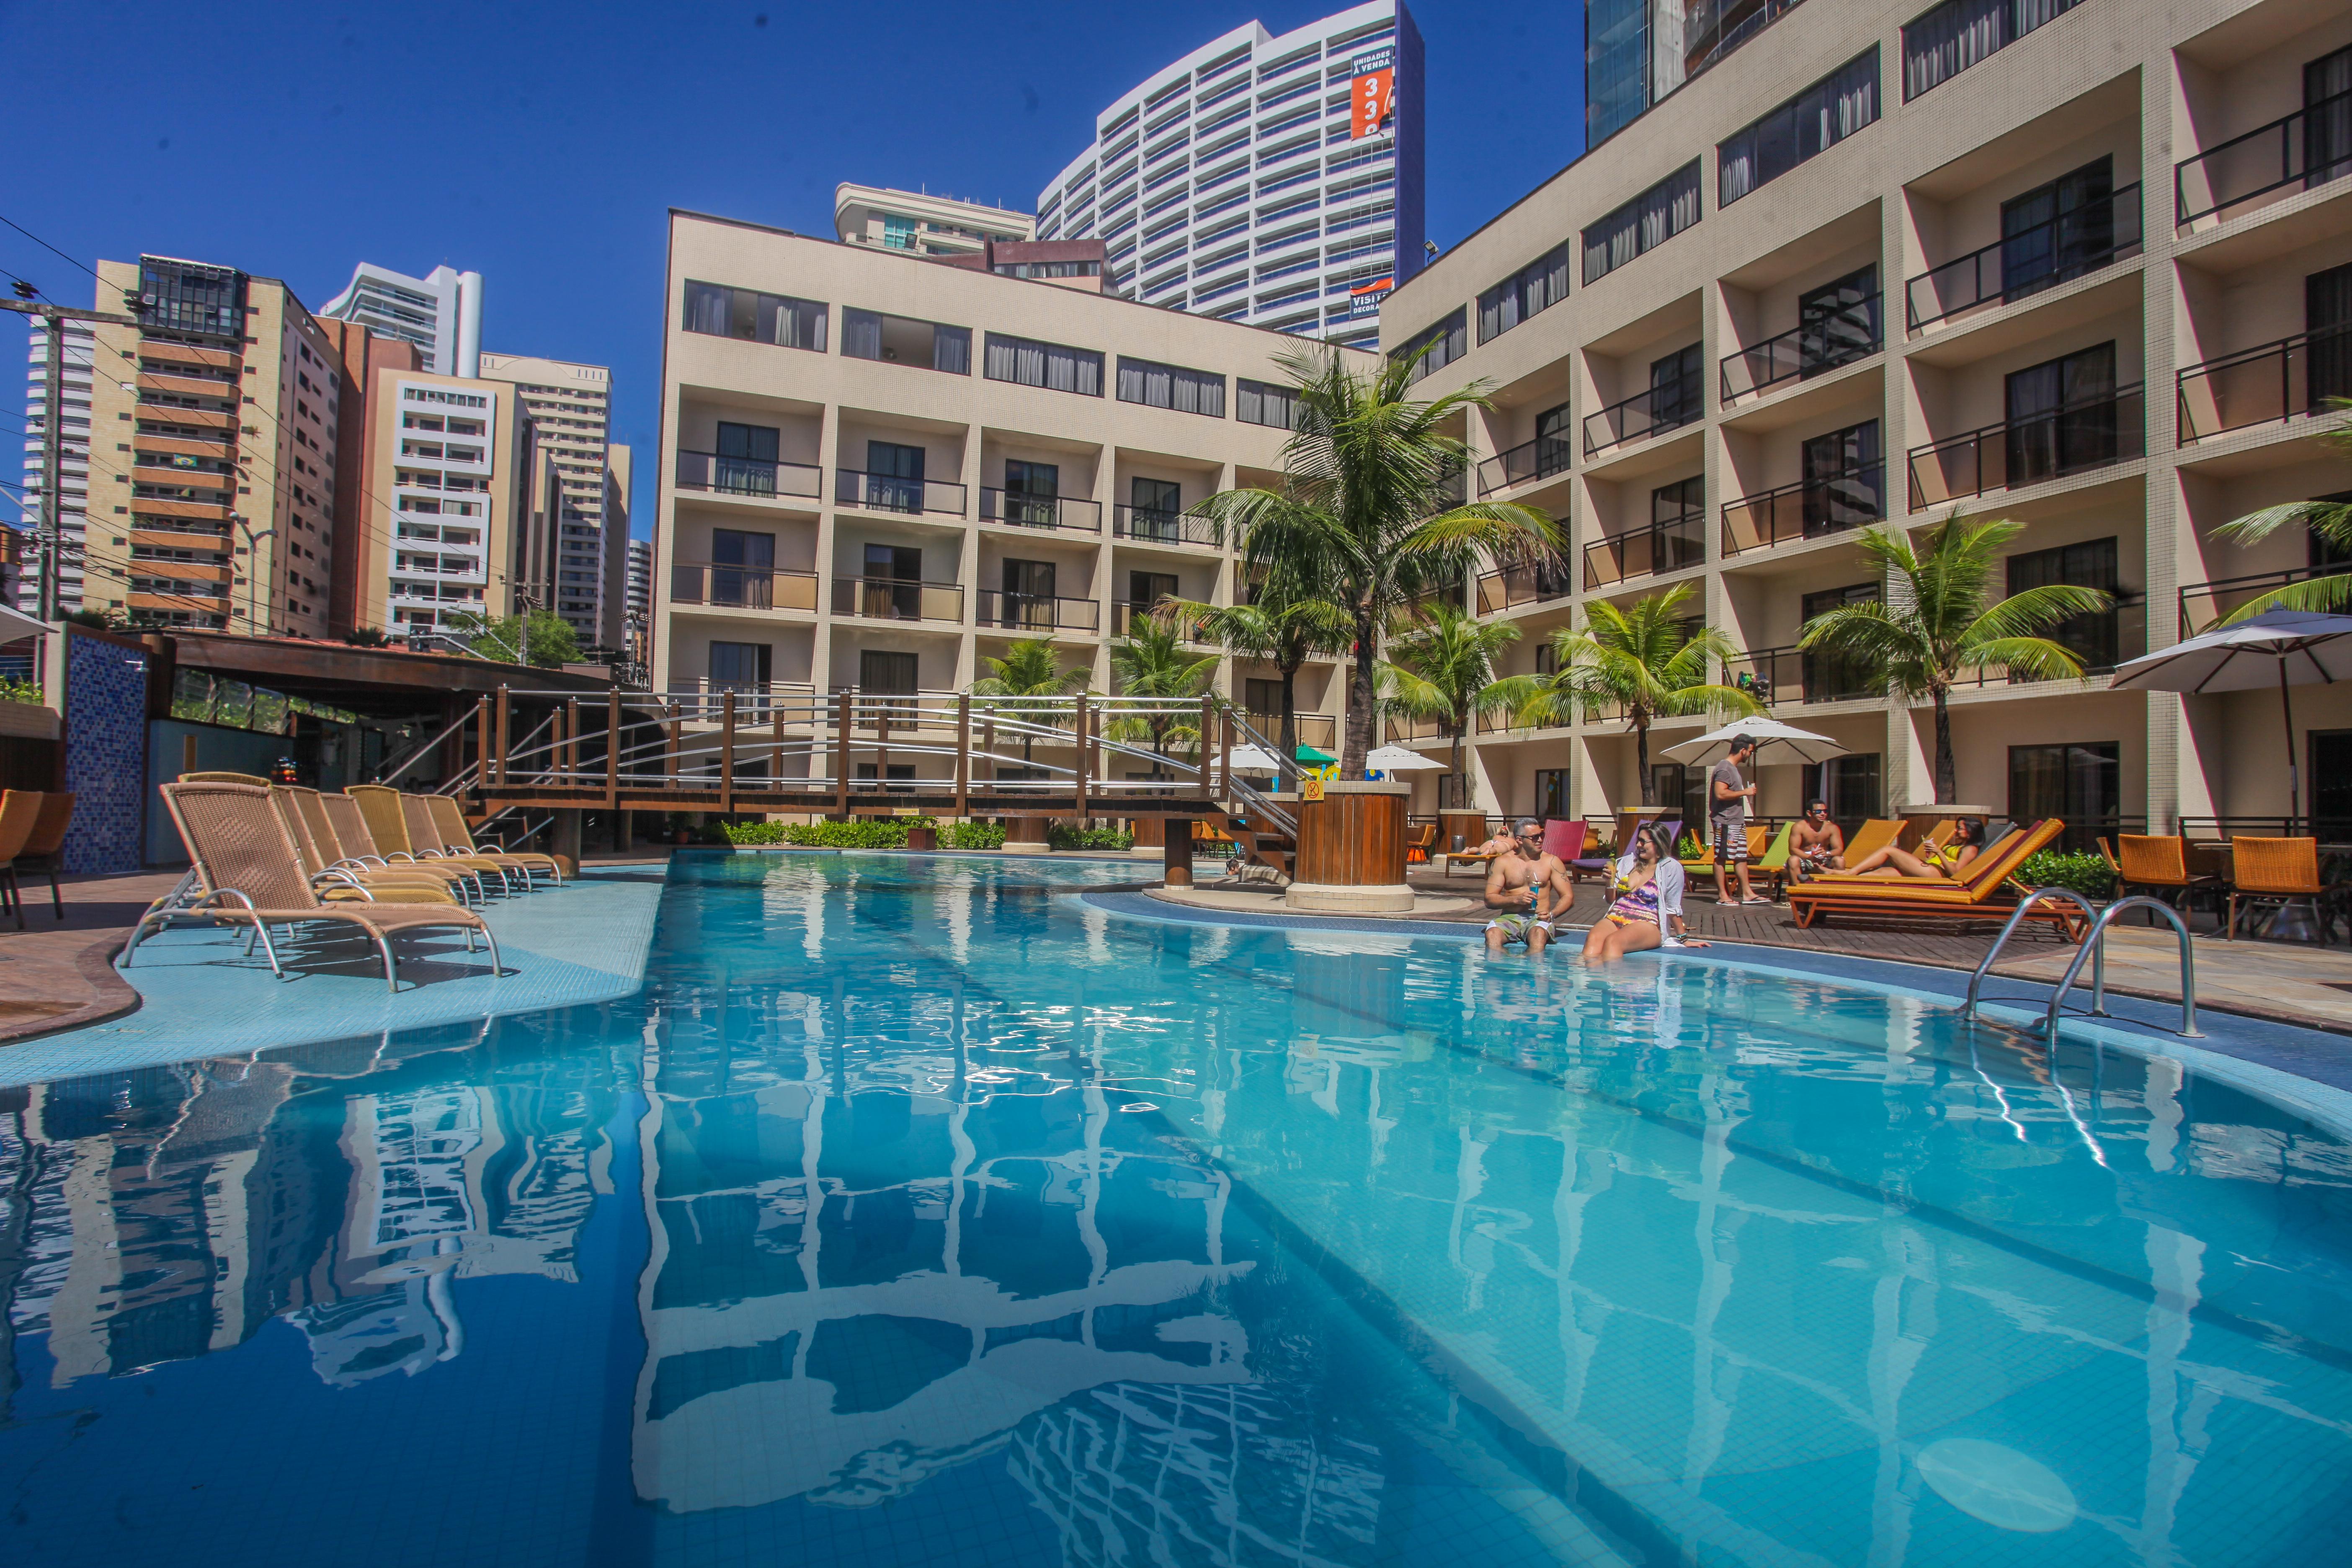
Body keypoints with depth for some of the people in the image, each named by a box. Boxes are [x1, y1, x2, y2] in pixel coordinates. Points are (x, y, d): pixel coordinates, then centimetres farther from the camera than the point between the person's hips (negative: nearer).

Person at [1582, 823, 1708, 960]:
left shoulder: (1671, 868, 0)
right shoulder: (1627, 861, 16)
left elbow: (1673, 908, 4)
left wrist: (1683, 940, 6)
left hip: (1647, 924, -4)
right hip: (1615, 918, 4)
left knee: (1612, 942, -38)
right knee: (1593, 939, -33)